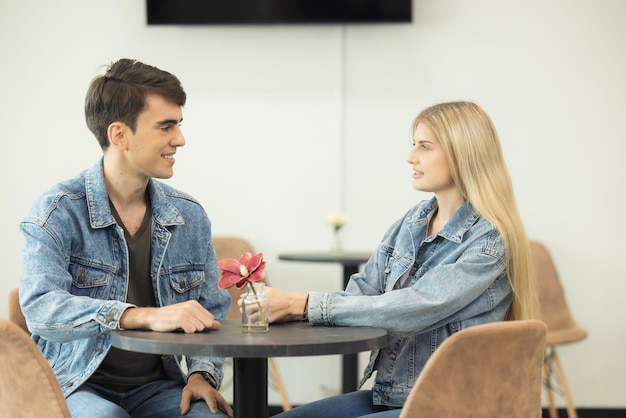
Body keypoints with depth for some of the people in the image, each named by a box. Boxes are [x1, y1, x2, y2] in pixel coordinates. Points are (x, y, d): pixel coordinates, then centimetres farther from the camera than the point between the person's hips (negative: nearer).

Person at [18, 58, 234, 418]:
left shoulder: (191, 216, 8)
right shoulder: (57, 213, -7)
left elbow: (211, 316, 15)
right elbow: (41, 308, -23)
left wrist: (202, 374, -6)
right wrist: (146, 316, -34)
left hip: (158, 387, 4)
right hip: (79, 388, -4)